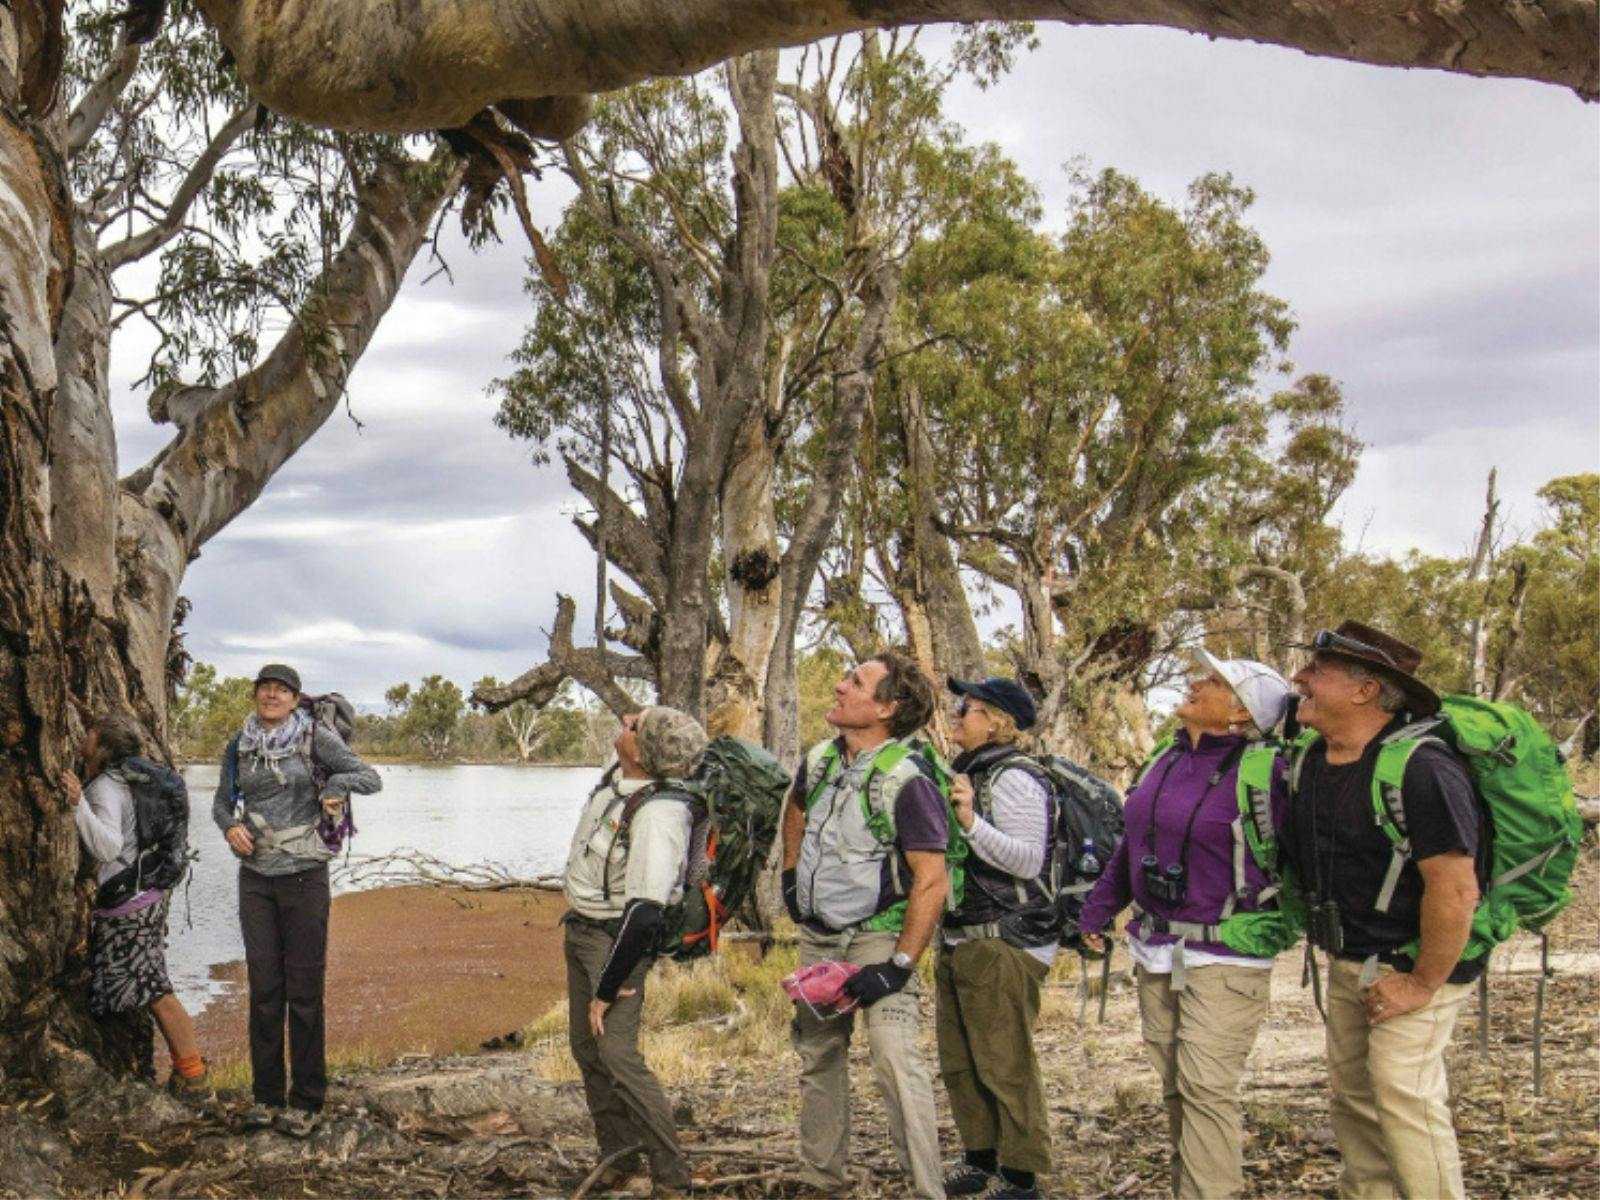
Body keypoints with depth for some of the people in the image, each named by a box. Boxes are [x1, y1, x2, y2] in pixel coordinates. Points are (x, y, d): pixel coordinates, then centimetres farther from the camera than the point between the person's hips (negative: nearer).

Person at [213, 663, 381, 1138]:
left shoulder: (315, 738, -4)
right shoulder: (241, 747, 7)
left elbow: (370, 778, -5)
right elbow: (222, 800, 19)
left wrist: (335, 784, -24)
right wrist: (230, 825, -3)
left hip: (304, 873, -4)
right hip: (255, 877, 4)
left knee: (304, 988, 0)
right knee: (263, 987, 8)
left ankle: (306, 1101, 8)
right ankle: (266, 1094, 18)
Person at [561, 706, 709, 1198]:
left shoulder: (657, 817, -31)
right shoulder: (617, 781, -4)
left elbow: (644, 916, -31)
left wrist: (607, 991, -24)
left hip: (619, 938, -9)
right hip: (583, 930, 9)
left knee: (617, 1055, -15)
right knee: (587, 1049, 13)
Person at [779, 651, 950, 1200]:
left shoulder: (906, 779, -21)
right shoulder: (820, 760, 1)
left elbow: (931, 882, -22)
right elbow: (796, 809, 27)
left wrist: (899, 966, -23)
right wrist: (791, 872, 19)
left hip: (876, 938, -8)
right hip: (817, 935, 8)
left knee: (895, 1060, -16)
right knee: (818, 1055, 16)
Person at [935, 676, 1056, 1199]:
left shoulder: (1013, 778, -14)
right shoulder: (967, 772, 15)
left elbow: (1028, 861, -22)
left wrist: (970, 822, -30)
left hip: (1003, 942, -10)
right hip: (959, 939, 10)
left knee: (1005, 1063, -3)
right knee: (958, 1061, 16)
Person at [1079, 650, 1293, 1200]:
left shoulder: (1266, 773, -13)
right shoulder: (1167, 760, 8)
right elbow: (1130, 844, 18)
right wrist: (1098, 911, 22)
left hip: (1224, 957, -7)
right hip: (1154, 949, 7)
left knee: (1207, 1087, -9)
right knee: (1175, 1087, 12)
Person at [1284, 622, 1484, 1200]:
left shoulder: (1420, 769, -25)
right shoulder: (1310, 762, 3)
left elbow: (1455, 889, -27)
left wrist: (1423, 983, -21)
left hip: (1411, 963, -8)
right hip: (1347, 962, 9)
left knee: (1402, 1092, -10)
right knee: (1351, 1091, 14)